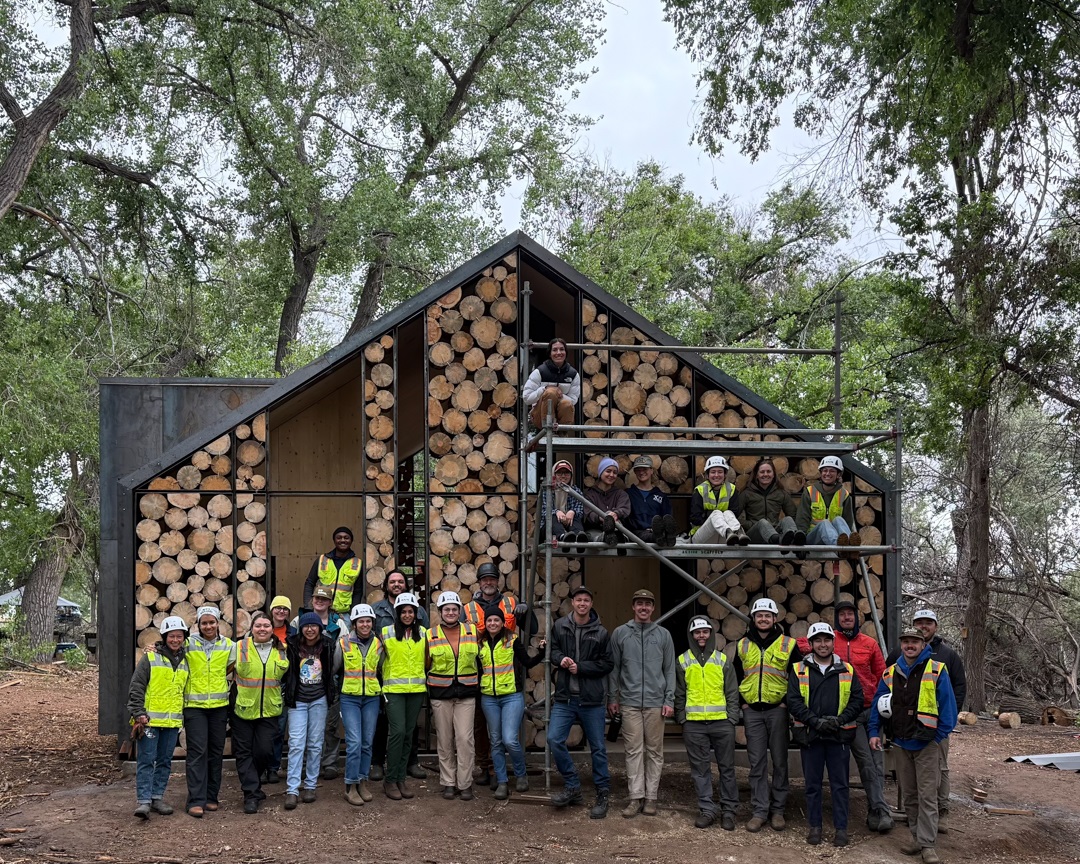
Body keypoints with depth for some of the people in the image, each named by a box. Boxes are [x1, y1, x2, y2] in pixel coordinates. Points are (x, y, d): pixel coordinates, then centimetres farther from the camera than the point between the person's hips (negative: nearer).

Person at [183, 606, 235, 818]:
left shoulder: (228, 645, 6)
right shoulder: (188, 644, -2)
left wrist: (217, 680, 6)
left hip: (219, 705, 3)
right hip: (194, 705, -3)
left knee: (216, 752, 9)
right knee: (197, 752, -8)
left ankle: (211, 796, 19)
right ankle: (196, 800, -6)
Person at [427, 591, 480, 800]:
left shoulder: (473, 632, 4)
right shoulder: (431, 636, 2)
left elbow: (481, 659, 14)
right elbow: (426, 665, 9)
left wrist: (477, 685, 11)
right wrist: (429, 688, 2)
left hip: (466, 694, 0)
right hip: (440, 695, 0)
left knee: (465, 739, -6)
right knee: (444, 740, 5)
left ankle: (465, 783, 3)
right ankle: (448, 783, 15)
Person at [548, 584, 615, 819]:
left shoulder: (601, 632, -1)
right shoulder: (560, 626, 4)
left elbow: (607, 664, -2)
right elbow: (551, 650, 12)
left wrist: (581, 667, -13)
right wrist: (561, 659, -10)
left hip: (591, 700, -1)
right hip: (564, 697, 2)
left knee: (597, 747, 6)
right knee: (554, 739, -11)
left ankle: (603, 793, 19)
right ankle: (572, 786, 6)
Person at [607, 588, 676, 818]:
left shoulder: (663, 634, 8)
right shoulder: (620, 633, 7)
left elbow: (670, 669, 7)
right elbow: (614, 668, 9)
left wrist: (669, 700, 0)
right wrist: (612, 697, 5)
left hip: (655, 702, 1)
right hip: (630, 702, 0)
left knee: (654, 751, 3)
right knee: (634, 750, -1)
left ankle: (651, 797, 10)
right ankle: (636, 797, 3)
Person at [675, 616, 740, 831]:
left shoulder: (723, 660, 8)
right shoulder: (682, 661, 8)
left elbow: (732, 692, 8)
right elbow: (679, 694, 11)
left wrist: (732, 718, 0)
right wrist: (682, 718, 3)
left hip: (722, 722, 0)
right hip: (694, 724, 0)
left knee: (727, 767, 3)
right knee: (700, 769, 3)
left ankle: (728, 811, 11)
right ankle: (707, 809, 10)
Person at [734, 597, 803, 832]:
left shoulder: (788, 645, 2)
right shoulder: (742, 645, 10)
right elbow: (736, 678, 16)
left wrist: (789, 704, -4)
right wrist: (741, 703, 5)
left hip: (778, 710, -2)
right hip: (752, 711, 2)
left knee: (779, 762, 3)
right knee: (757, 763, 2)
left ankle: (777, 811, 12)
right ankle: (760, 811, 6)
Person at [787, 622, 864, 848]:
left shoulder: (847, 670, 7)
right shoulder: (799, 670, 3)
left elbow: (857, 700, 3)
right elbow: (793, 701, -4)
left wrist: (840, 719, -12)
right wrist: (816, 721, -14)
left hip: (839, 736, 0)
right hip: (809, 735, 0)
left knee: (839, 784, 4)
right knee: (812, 784, 7)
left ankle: (841, 828, 11)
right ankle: (815, 827, 17)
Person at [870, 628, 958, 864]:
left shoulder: (937, 670, -8)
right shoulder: (890, 674, 7)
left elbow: (948, 705, -8)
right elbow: (877, 704, 11)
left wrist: (940, 735, -12)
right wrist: (875, 732, 3)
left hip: (927, 744, -5)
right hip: (901, 743, 5)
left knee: (927, 796, -5)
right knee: (909, 795, 13)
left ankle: (928, 844, -2)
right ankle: (916, 836, 24)